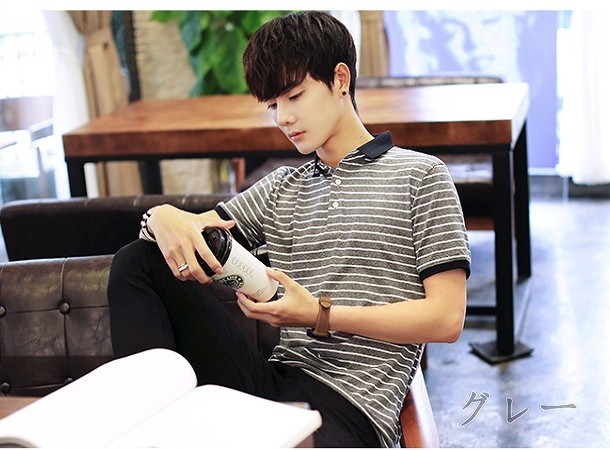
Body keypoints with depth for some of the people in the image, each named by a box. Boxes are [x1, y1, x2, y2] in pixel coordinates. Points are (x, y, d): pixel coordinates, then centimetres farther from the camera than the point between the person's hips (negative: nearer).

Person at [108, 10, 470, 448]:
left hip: (351, 401, -7)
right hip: (273, 381, 7)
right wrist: (165, 217, -8)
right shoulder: (282, 188, 23)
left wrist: (321, 316, -11)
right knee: (138, 259, -4)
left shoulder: (419, 175, 5)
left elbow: (446, 318, -3)